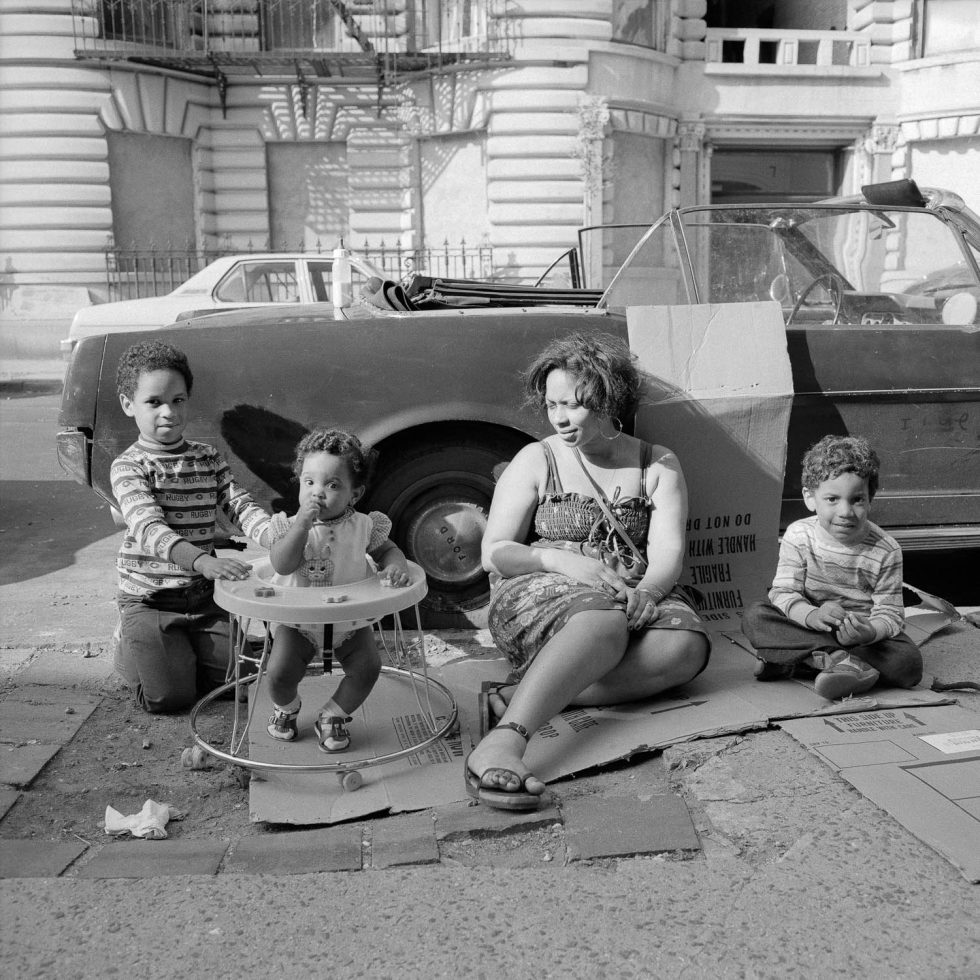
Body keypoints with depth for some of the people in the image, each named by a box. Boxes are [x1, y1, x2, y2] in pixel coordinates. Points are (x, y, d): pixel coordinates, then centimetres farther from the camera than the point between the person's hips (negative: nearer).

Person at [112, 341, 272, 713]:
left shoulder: (209, 459, 5)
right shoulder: (128, 467, -12)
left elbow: (240, 507, -4)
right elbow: (149, 528, -27)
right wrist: (203, 561, -46)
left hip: (203, 597, 4)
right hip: (148, 600, -4)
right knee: (170, 696, -14)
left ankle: (182, 649, 26)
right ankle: (132, 645, 19)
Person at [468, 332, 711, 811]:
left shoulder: (658, 466, 9)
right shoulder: (536, 460, 5)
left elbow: (667, 553, -2)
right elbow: (493, 553, 0)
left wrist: (645, 591, -25)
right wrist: (566, 562, -18)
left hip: (632, 597, 3)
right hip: (536, 592, -3)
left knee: (686, 645, -30)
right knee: (603, 623, -38)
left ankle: (530, 694, -33)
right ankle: (504, 740, -55)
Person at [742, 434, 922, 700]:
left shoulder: (885, 551, -13)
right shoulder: (798, 536, -10)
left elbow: (890, 614, -13)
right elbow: (784, 593, -14)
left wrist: (870, 632, -38)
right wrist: (811, 615, -37)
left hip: (864, 634, 0)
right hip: (809, 626, 0)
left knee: (908, 664, -28)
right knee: (754, 616, -23)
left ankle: (795, 661, -29)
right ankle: (837, 658, -33)